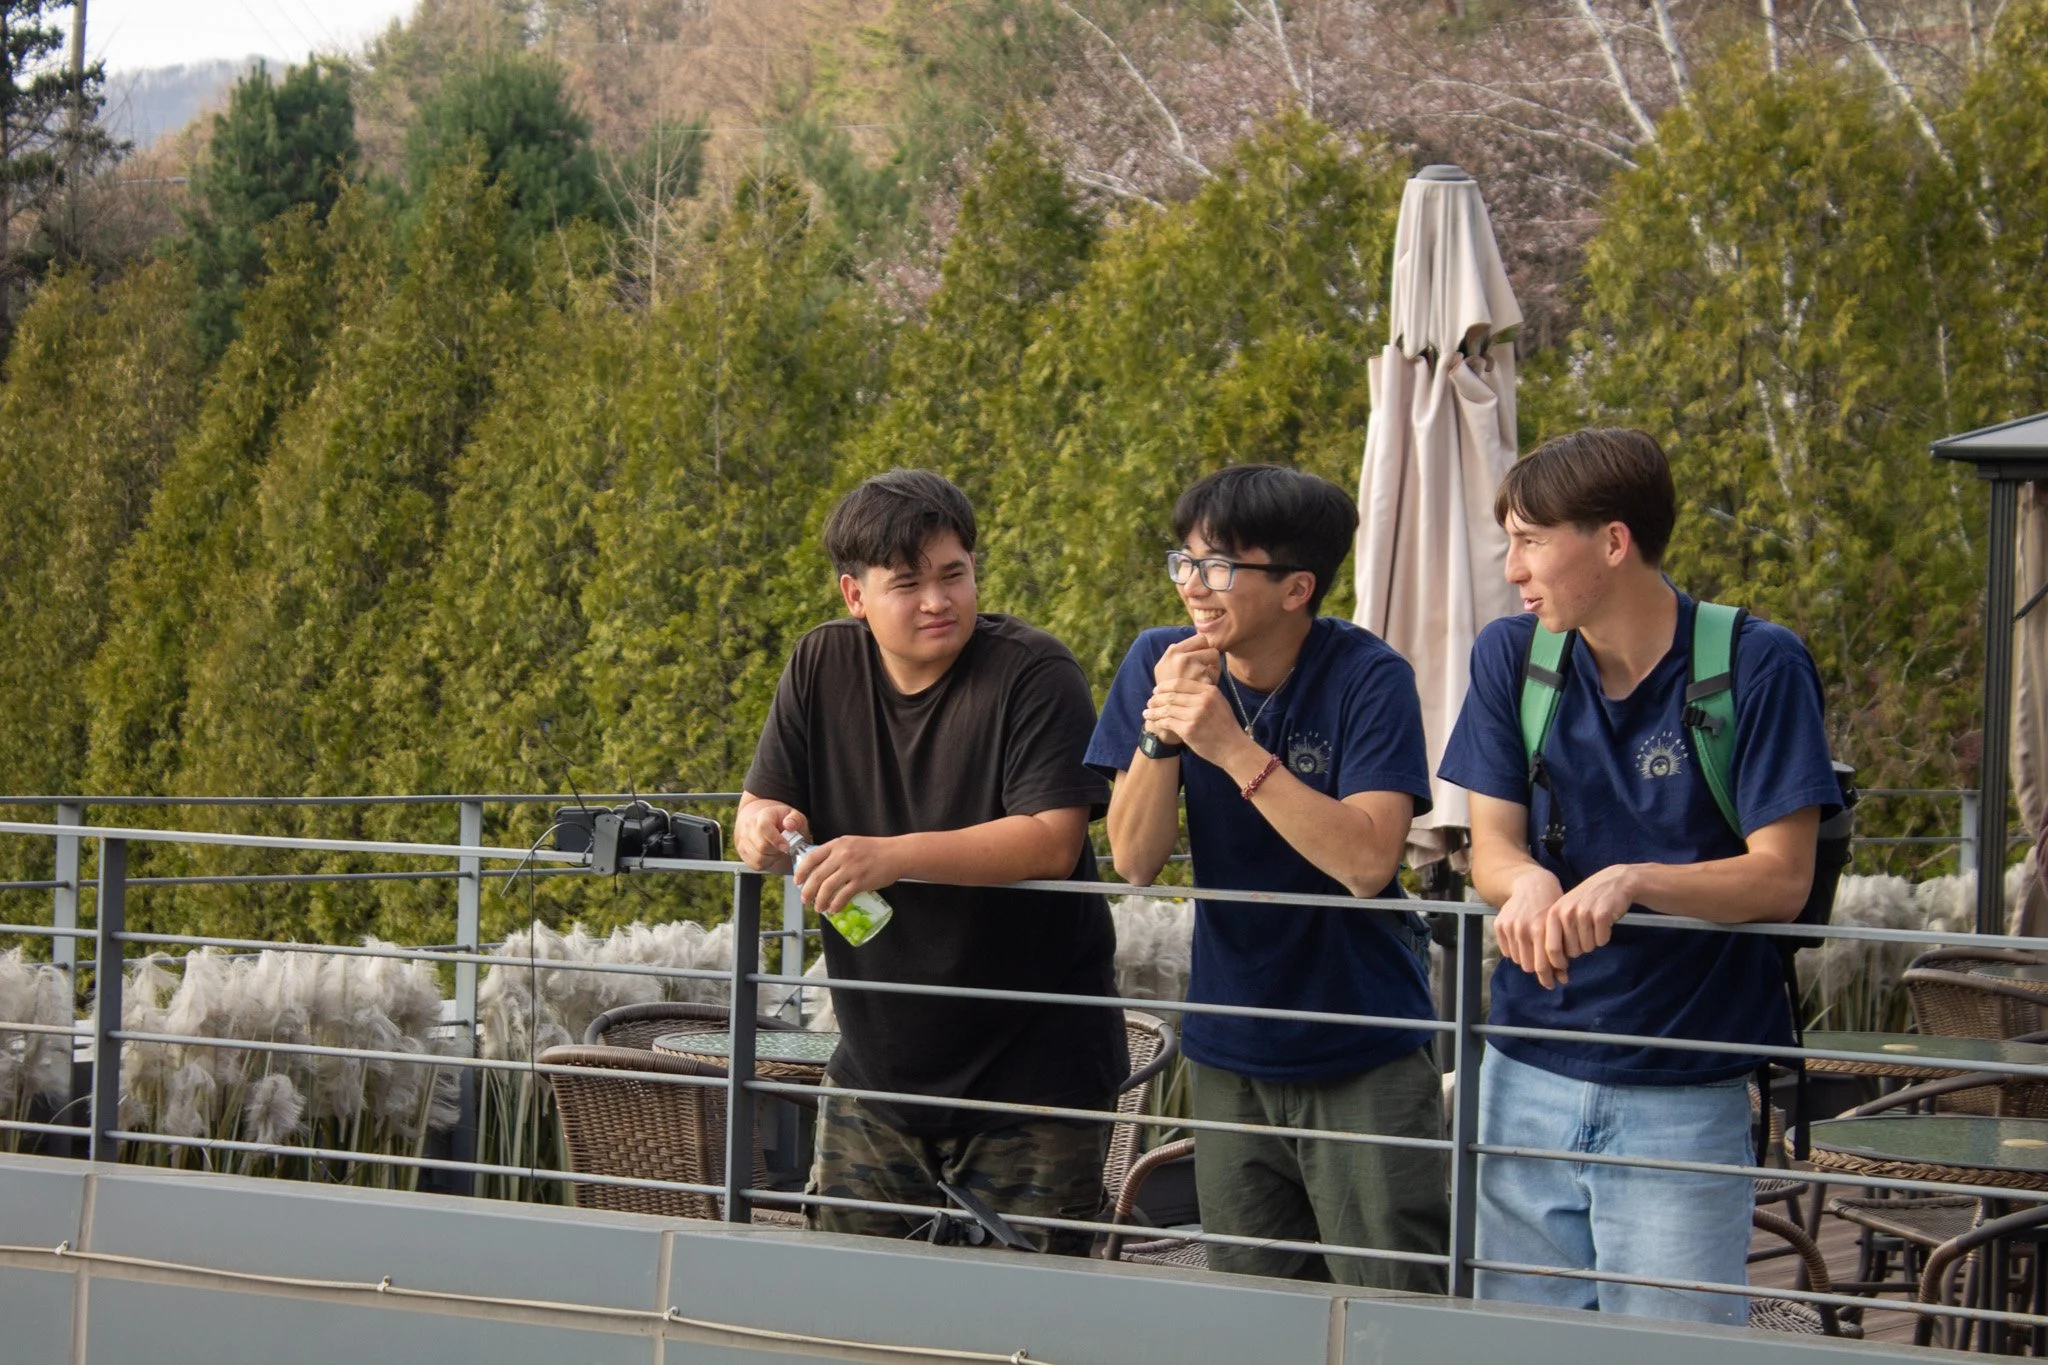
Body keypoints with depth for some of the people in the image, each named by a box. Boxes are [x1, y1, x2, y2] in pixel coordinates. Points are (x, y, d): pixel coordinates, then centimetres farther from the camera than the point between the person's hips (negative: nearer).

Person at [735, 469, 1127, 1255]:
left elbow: (1053, 841, -23)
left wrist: (892, 856, -31)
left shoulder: (1032, 674, -13)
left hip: (1034, 1077, -5)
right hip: (876, 1070, 5)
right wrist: (764, 833, -19)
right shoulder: (821, 667, 4)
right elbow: (756, 813, 7)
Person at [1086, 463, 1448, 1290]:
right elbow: (1133, 860, -6)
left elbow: (1367, 861, -25)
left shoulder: (1366, 679, -14)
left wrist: (1233, 746, -28)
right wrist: (1162, 732, -21)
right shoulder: (1161, 664, -2)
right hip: (1232, 1056, 4)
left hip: (1363, 1061, -4)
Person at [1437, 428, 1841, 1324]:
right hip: (1528, 1079, 4)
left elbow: (1782, 880, -12)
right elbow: (1491, 851, 3)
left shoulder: (1758, 668, -9)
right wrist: (1527, 884, -22)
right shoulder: (1511, 657, 4)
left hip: (1685, 1098, -4)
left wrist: (1632, 881, -29)